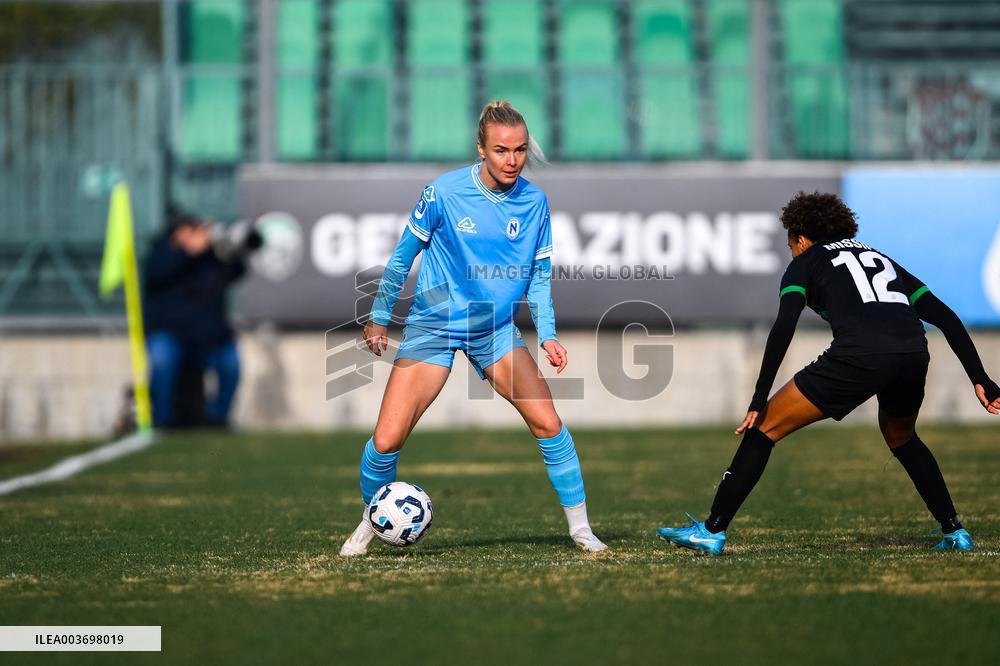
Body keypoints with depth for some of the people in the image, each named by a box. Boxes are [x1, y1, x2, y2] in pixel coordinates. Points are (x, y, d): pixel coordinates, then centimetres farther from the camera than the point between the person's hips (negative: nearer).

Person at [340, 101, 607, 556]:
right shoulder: (443, 193, -14)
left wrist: (547, 335, -7)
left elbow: (539, 275, 4)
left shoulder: (534, 202, -5)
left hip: (496, 330, 2)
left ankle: (579, 527, 3)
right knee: (386, 441, -9)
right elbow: (403, 256, -2)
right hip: (432, 327, -2)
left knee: (548, 423, -13)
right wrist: (379, 317, 3)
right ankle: (371, 522, 19)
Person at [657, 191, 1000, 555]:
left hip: (857, 355, -5)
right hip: (914, 355, 5)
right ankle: (954, 532, 31)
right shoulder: (881, 259, 33)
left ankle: (712, 531, 4)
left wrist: (759, 400, -2)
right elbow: (947, 317, 25)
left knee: (764, 428, 8)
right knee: (901, 438, 36)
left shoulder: (806, 263, 19)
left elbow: (784, 327, 1)